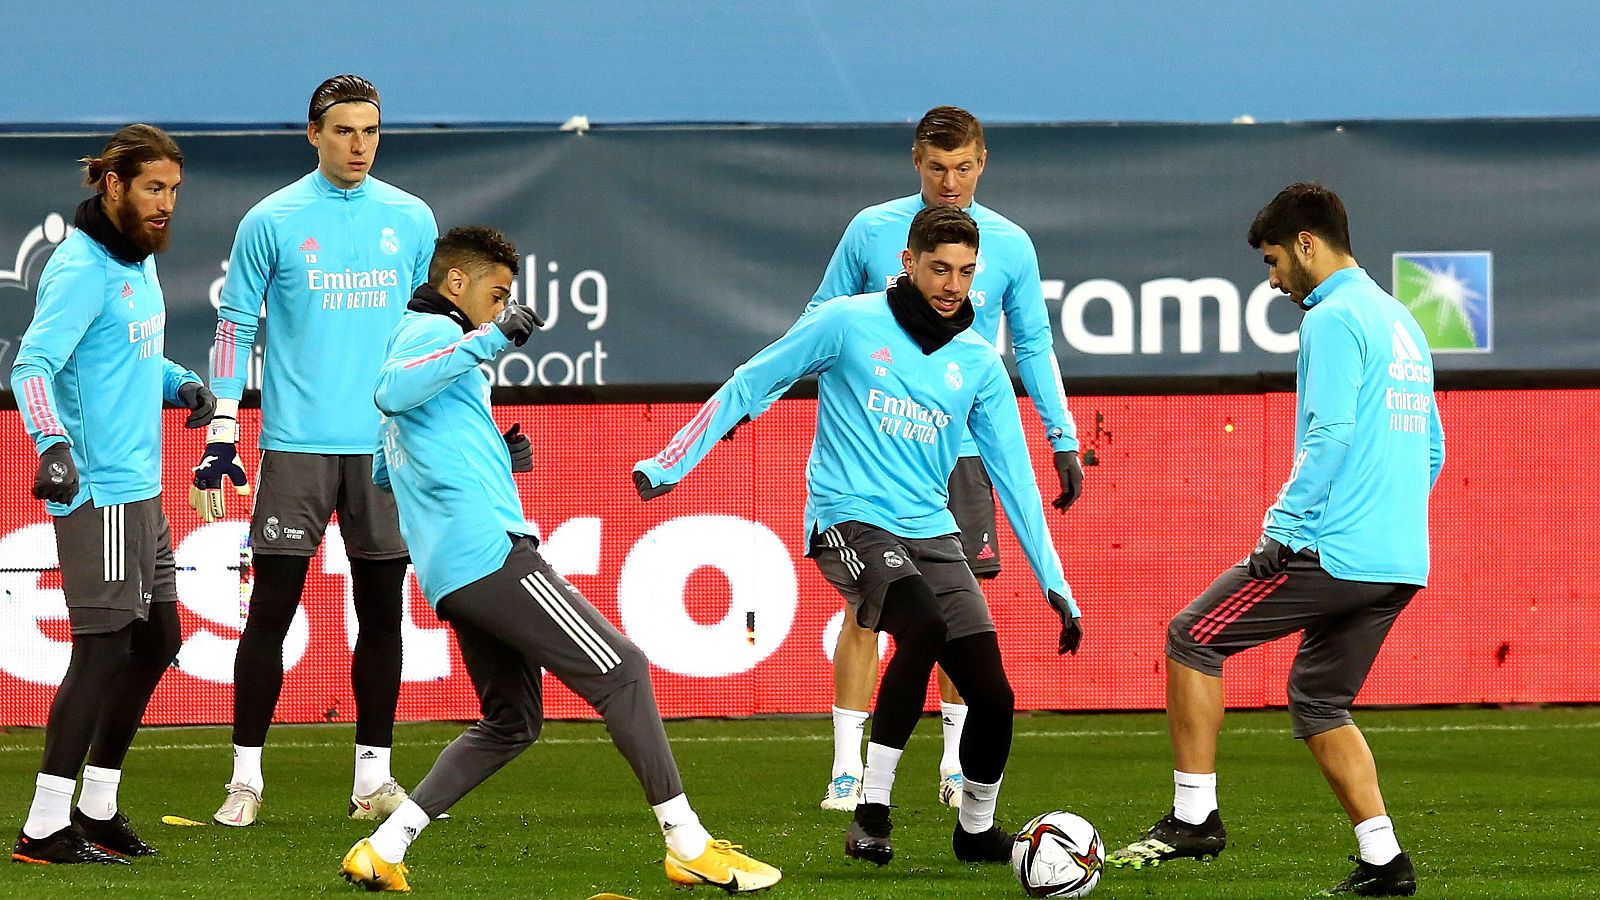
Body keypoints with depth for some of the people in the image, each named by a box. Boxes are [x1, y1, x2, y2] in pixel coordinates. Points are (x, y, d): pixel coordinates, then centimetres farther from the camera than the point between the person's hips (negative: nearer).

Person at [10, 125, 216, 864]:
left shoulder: (140, 259, 14)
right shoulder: (82, 269, -16)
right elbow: (32, 365, -26)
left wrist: (181, 385, 9)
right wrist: (52, 441, -42)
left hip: (141, 487, 10)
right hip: (96, 490, -10)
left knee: (155, 640, 15)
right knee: (103, 649, -9)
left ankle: (96, 807, 24)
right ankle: (45, 828, -6)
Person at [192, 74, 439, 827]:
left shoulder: (411, 220, 8)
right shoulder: (272, 221, 0)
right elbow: (235, 327, 1)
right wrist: (221, 436, -5)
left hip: (386, 447, 3)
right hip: (296, 445, -3)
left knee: (382, 611, 5)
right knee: (271, 609, -4)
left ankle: (373, 777, 13)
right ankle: (246, 777, 2)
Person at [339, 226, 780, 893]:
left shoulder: (419, 341, 28)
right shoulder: (430, 331, -2)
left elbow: (384, 472, 33)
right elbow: (391, 394, -26)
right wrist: (488, 339, -25)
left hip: (452, 574, 10)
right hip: (489, 549, -10)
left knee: (511, 723, 15)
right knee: (621, 671, -9)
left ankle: (382, 849, 6)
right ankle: (687, 844, -11)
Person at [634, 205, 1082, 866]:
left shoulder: (979, 364, 7)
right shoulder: (849, 324, -4)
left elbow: (1013, 475, 10)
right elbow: (749, 386, 5)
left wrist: (1054, 583, 5)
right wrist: (672, 462, 5)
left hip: (932, 533, 5)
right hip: (850, 522, -5)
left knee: (993, 695, -6)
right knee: (923, 627, -34)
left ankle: (976, 828, 22)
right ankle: (871, 810, -25)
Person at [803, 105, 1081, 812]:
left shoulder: (1009, 245, 3)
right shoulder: (871, 230, 1)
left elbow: (1033, 348, 11)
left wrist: (1064, 441, 7)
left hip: (962, 449, 1)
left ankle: (957, 768, 12)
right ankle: (846, 769, -1)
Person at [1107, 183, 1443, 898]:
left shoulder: (1333, 319, -9)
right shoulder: (1401, 322, 20)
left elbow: (1329, 435, -20)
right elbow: (1431, 451, 24)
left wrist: (1283, 530, -17)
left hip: (1332, 550, -9)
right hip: (1400, 564, 9)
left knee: (1191, 640, 2)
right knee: (1318, 704, 16)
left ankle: (1194, 816, 2)